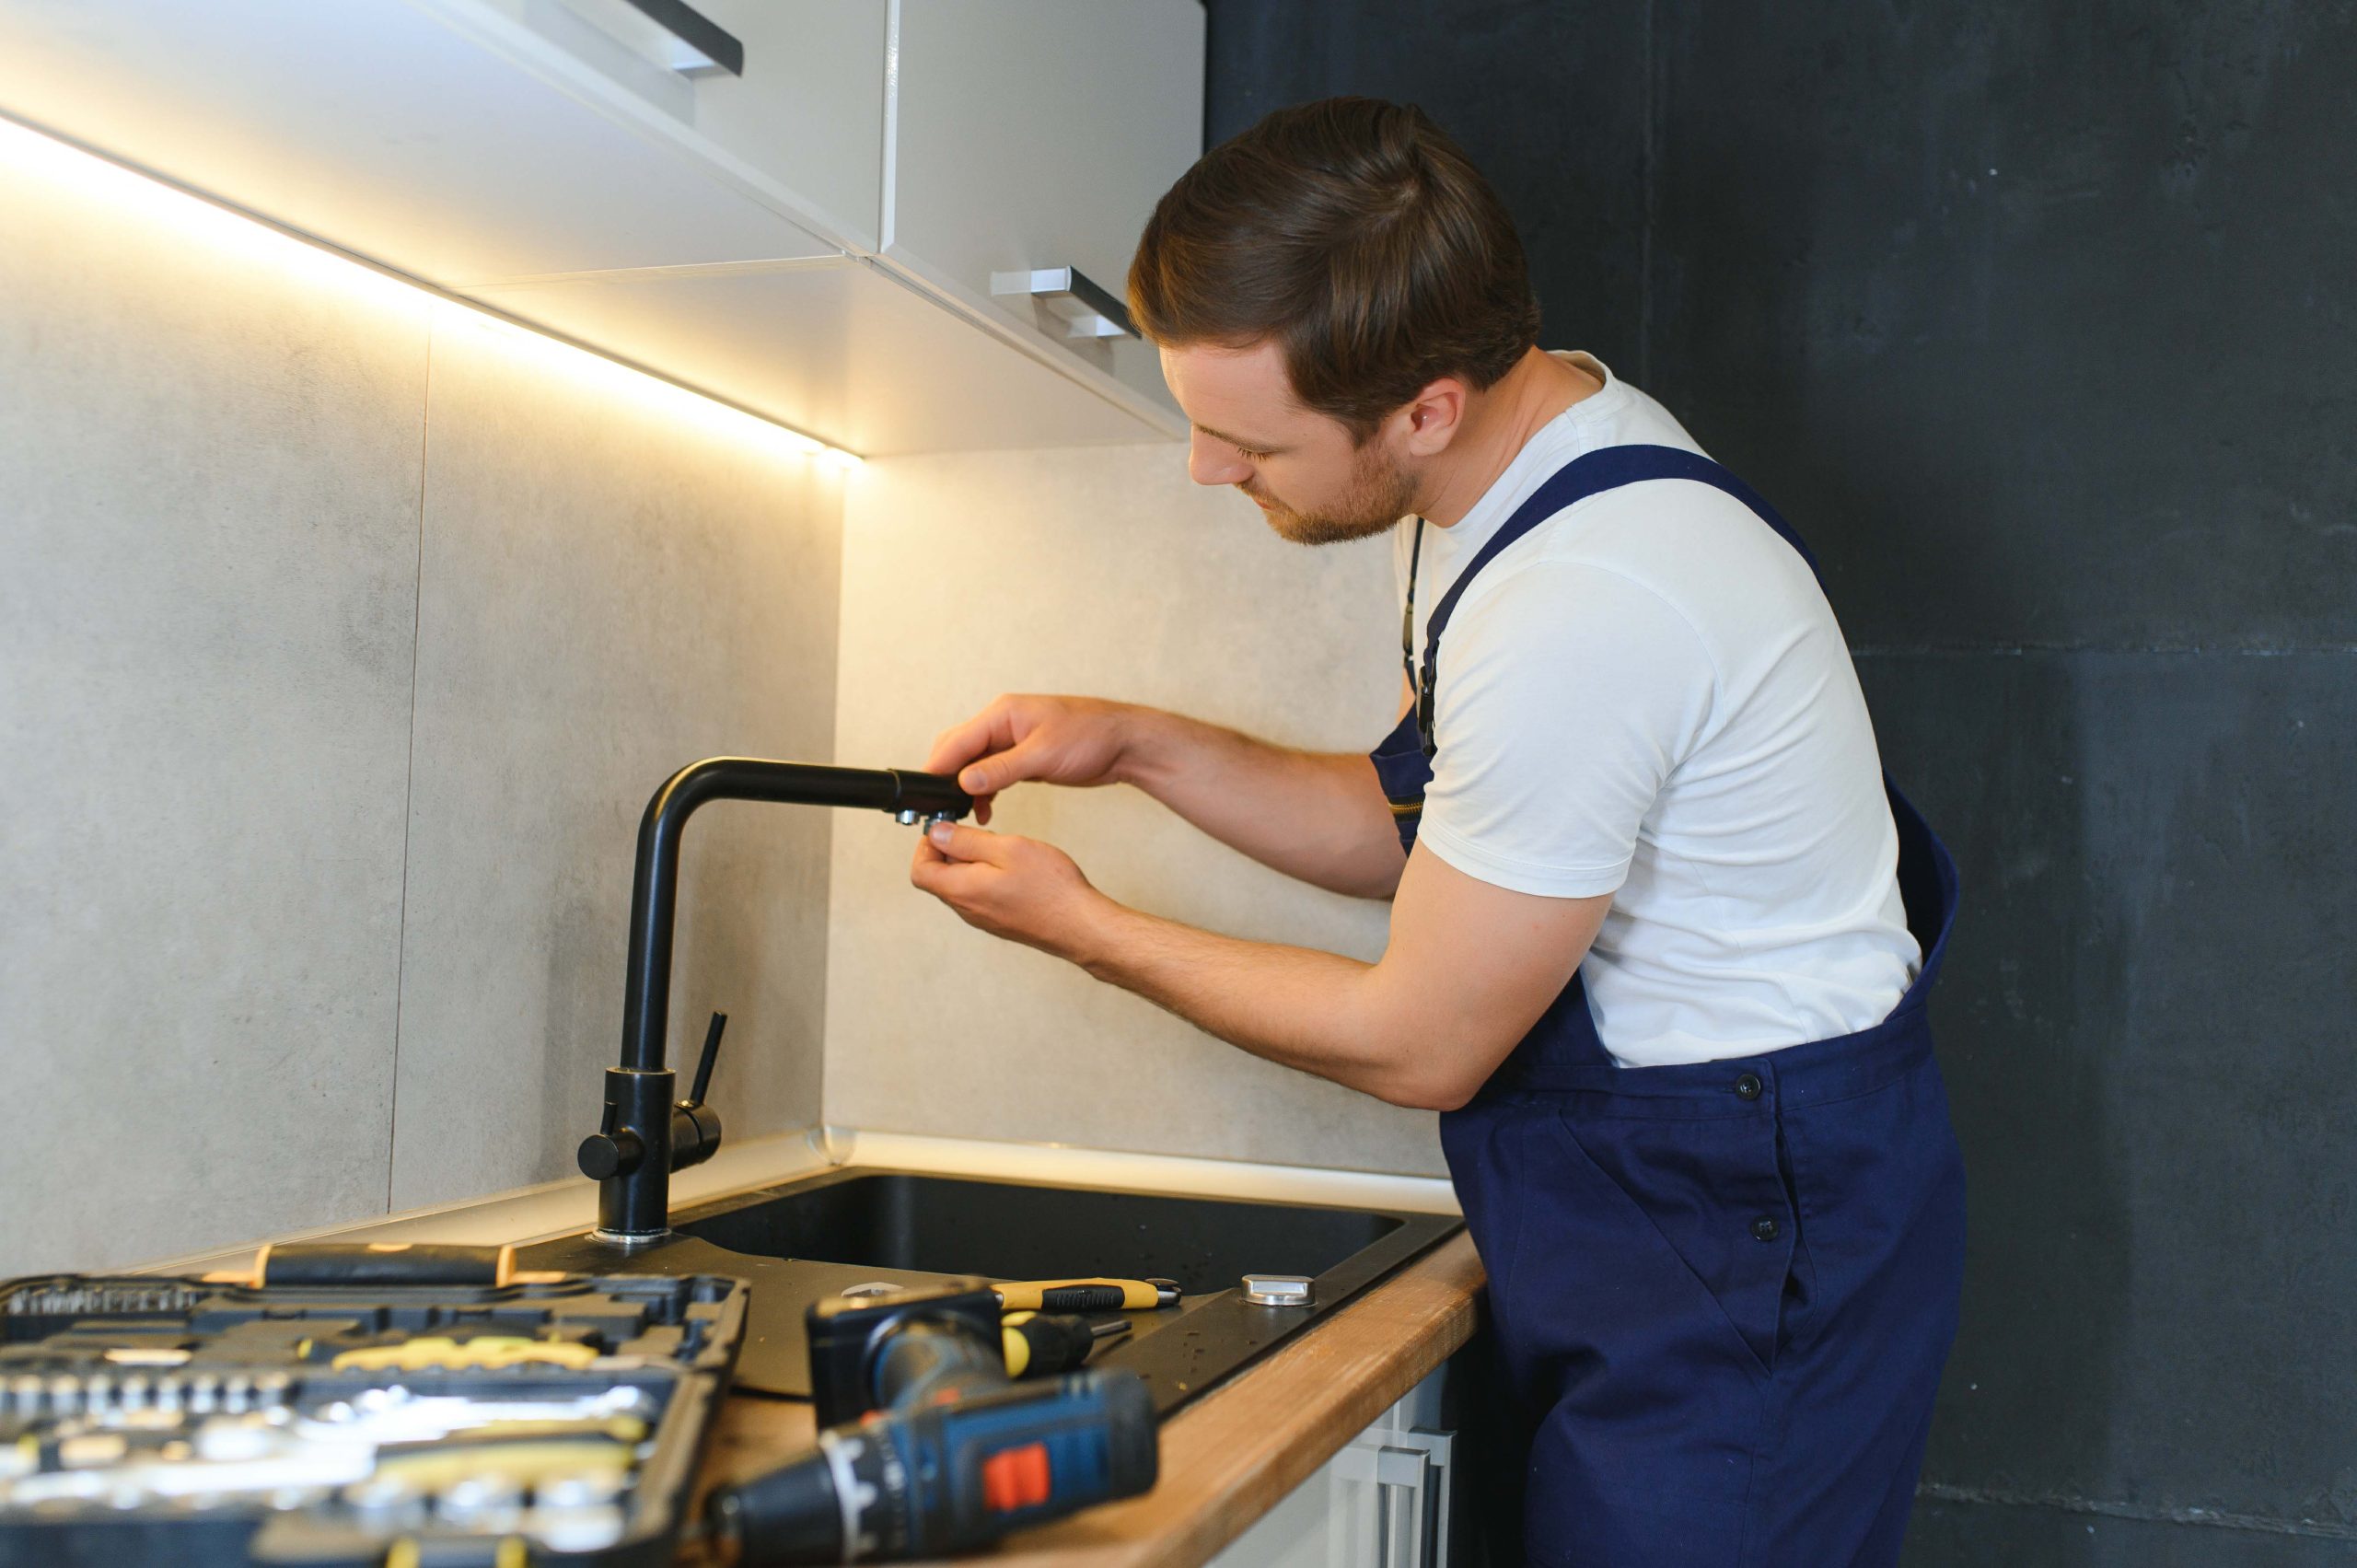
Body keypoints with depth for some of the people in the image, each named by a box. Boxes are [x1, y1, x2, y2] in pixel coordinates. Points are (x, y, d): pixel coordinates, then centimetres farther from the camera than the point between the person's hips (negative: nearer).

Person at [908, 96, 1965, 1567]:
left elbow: (1418, 1045, -17)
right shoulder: (1540, 425, 1)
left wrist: (1078, 926, -6)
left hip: (1747, 1237, -9)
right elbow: (1419, 828, 12)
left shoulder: (1578, 616, -30)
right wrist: (1136, 743, 2)